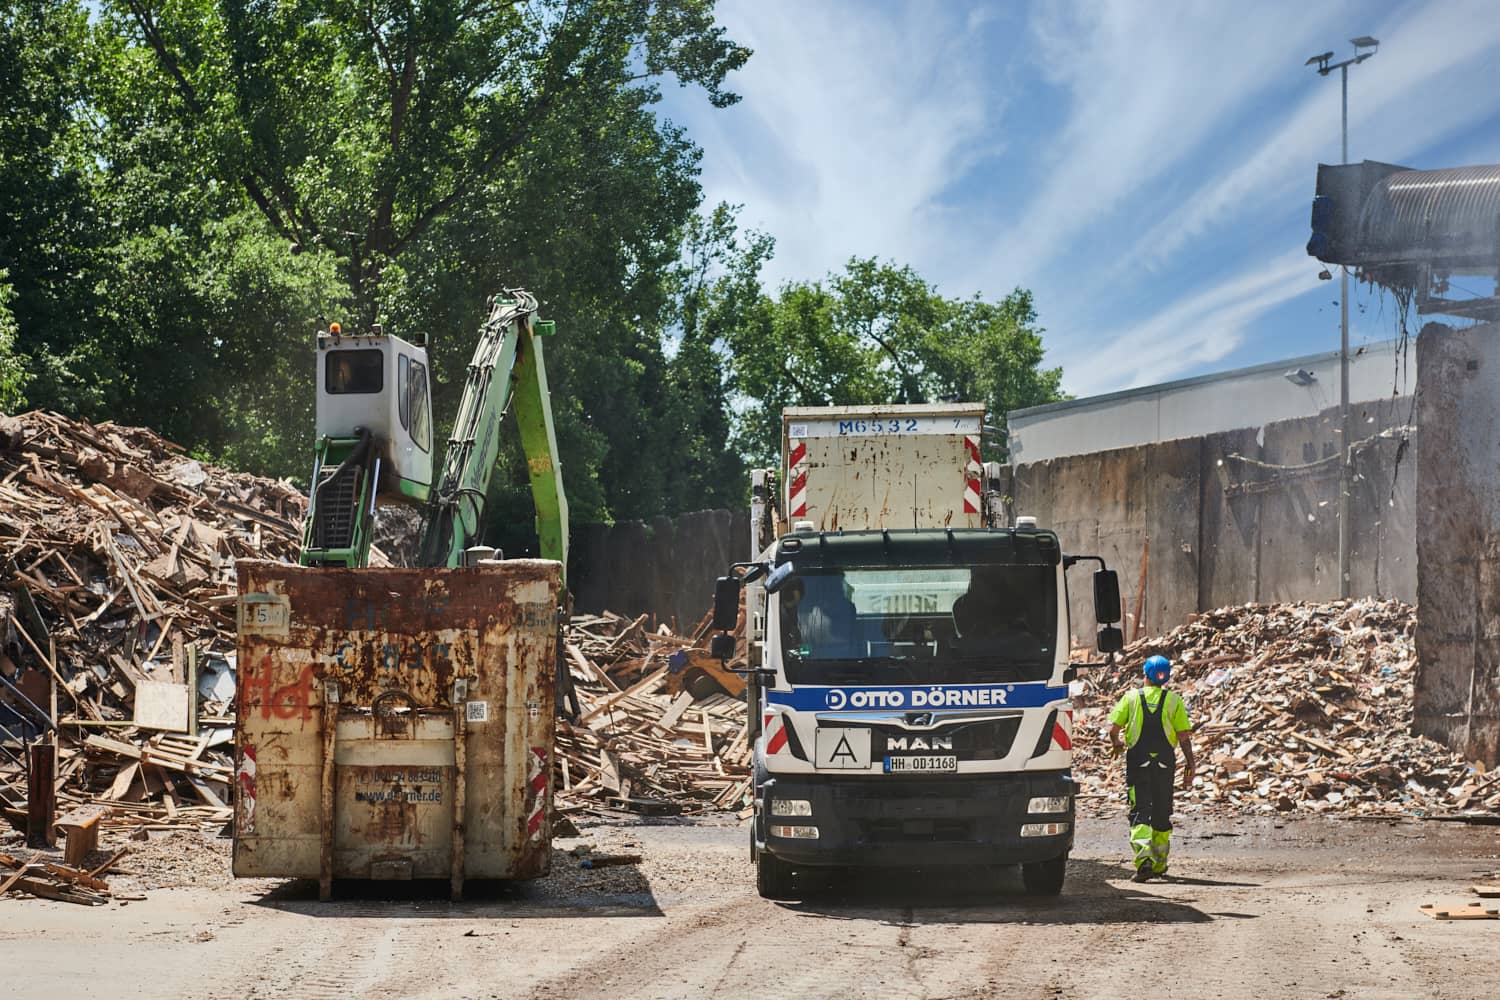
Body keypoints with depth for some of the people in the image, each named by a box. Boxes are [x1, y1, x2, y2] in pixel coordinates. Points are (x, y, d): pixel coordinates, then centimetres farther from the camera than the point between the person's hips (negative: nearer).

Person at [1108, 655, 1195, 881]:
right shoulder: (1174, 701, 1)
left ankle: (1144, 860, -24)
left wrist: (1115, 743, 18)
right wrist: (1189, 764, 5)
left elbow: (1113, 728, -4)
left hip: (1138, 761, -2)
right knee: (1161, 814, 14)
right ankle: (1159, 864, 24)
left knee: (1140, 812, -4)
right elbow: (1184, 736, -2)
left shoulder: (1131, 698, 0)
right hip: (1165, 762, 2)